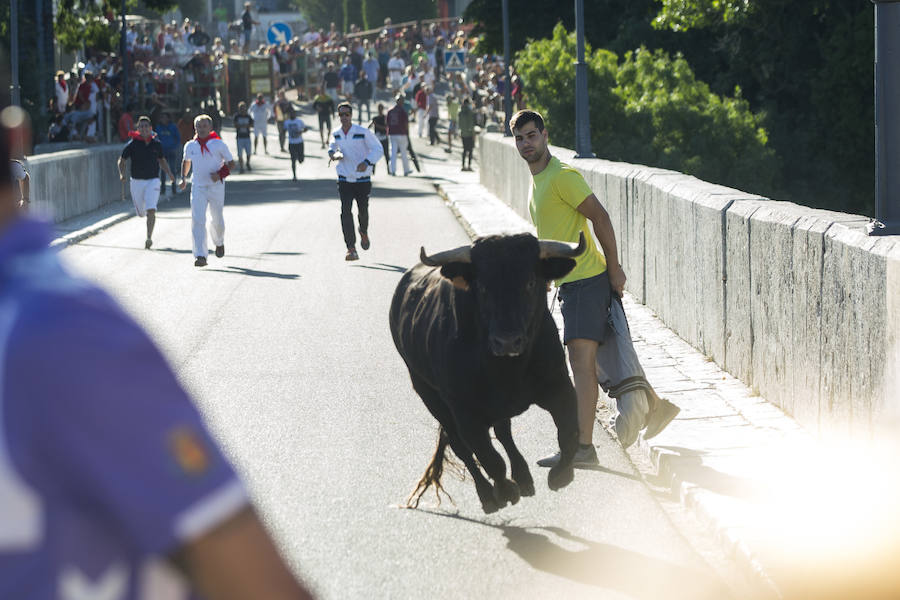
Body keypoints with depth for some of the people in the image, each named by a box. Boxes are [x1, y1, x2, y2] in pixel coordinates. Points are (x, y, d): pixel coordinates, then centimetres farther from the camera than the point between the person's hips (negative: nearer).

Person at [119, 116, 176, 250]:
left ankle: (149, 238, -14)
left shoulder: (156, 143, 2)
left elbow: (162, 160, 18)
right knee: (141, 213, 12)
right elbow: (121, 160, 3)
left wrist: (169, 173, 5)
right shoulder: (132, 144, -5)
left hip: (153, 180, 0)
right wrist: (122, 174, -15)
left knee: (151, 210, -17)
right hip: (137, 181, 0)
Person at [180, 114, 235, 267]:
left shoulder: (219, 144, -4)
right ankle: (200, 255, -19)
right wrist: (183, 177, 14)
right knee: (197, 220, -14)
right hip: (198, 187, 1)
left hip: (216, 187, -1)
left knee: (217, 221, 11)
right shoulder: (190, 146, 4)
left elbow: (231, 163, 1)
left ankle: (219, 243, 45)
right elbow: (186, 161, 25)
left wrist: (220, 174, -15)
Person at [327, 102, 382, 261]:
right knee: (345, 211, -13)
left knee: (363, 211, 10)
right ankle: (351, 249, -13)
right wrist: (333, 154, -2)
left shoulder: (363, 132, -11)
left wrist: (367, 162, -21)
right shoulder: (336, 134, 2)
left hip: (362, 179, -2)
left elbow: (377, 149, -5)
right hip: (344, 179, 2)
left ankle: (364, 232, 46)